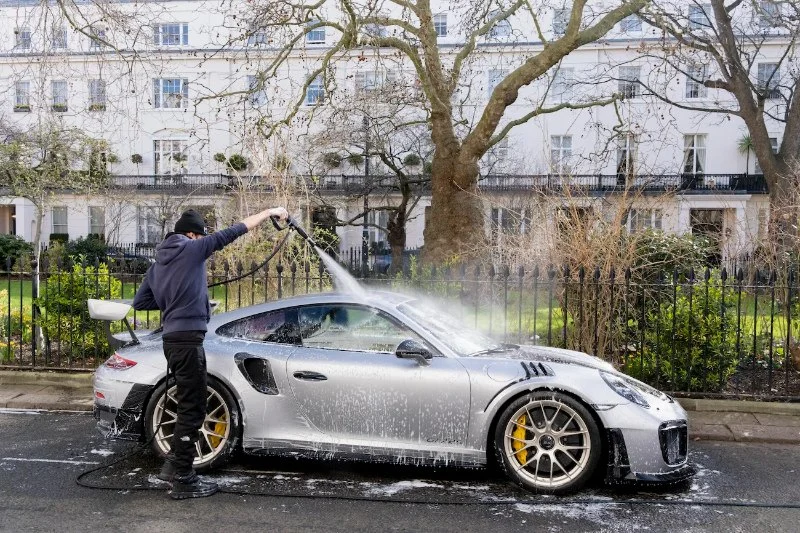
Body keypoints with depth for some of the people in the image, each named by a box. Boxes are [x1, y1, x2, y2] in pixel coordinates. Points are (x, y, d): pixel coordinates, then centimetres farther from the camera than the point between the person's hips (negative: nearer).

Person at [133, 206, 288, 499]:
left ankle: (174, 464, 25)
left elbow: (140, 302, 18)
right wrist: (269, 212, 2)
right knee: (191, 408, -4)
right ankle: (183, 480, 1)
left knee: (190, 406, 18)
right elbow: (234, 231, -4)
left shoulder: (157, 264, 18)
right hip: (187, 339, -9)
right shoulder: (191, 248, -5)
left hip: (173, 339, 9)